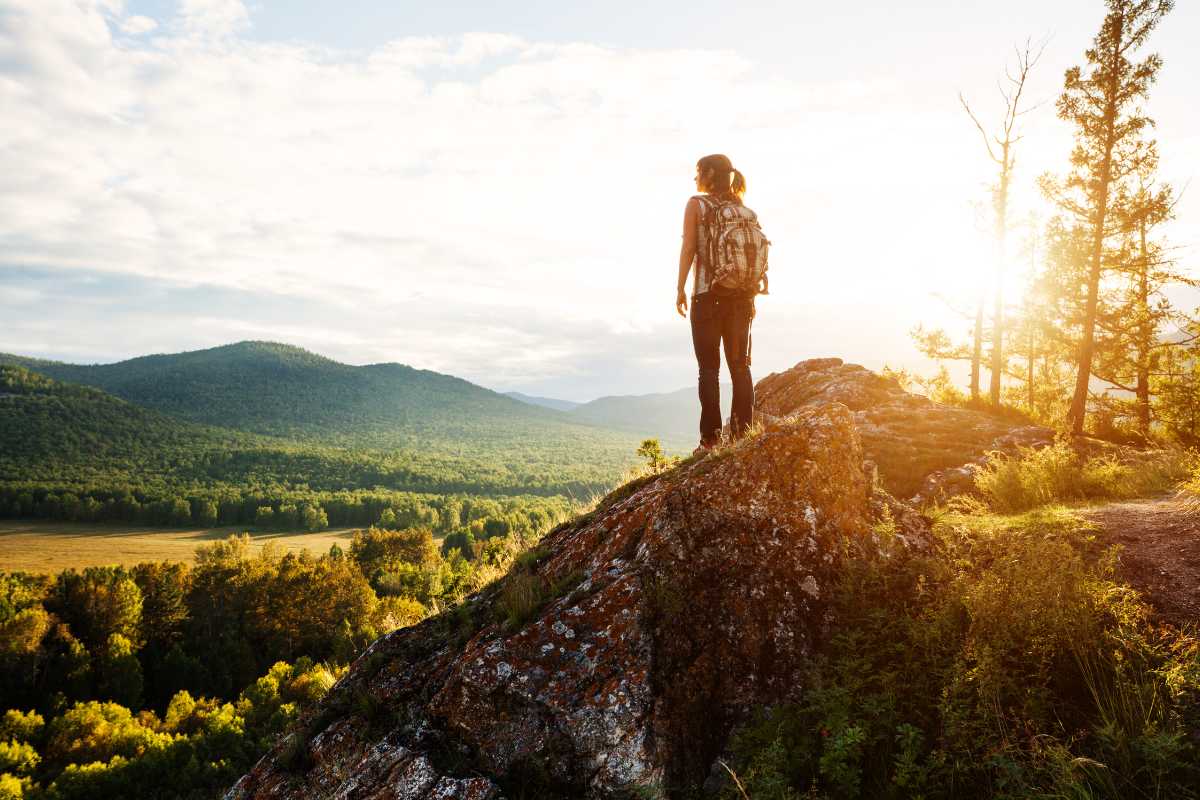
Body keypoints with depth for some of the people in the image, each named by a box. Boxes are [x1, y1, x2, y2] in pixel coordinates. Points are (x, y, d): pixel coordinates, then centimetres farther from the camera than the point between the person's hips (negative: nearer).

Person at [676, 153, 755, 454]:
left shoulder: (696, 205, -2)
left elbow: (688, 249, -8)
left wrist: (680, 288, -3)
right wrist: (750, 296, 14)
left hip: (708, 295, -4)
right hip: (741, 295, 5)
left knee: (709, 368, -3)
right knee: (740, 365, 9)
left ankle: (711, 437, -6)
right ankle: (743, 432, 8)